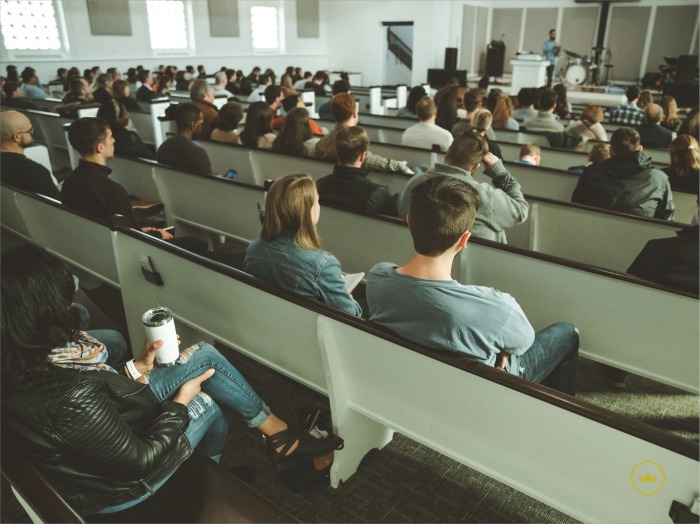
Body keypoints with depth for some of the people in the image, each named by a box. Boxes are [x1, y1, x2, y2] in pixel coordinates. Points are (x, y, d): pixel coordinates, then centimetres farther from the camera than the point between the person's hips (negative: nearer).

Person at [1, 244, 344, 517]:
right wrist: (180, 402, -13)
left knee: (204, 354, 1)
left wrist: (138, 368, -3)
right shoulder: (73, 397, -41)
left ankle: (279, 434, 20)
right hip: (114, 485, -6)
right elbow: (140, 461, -26)